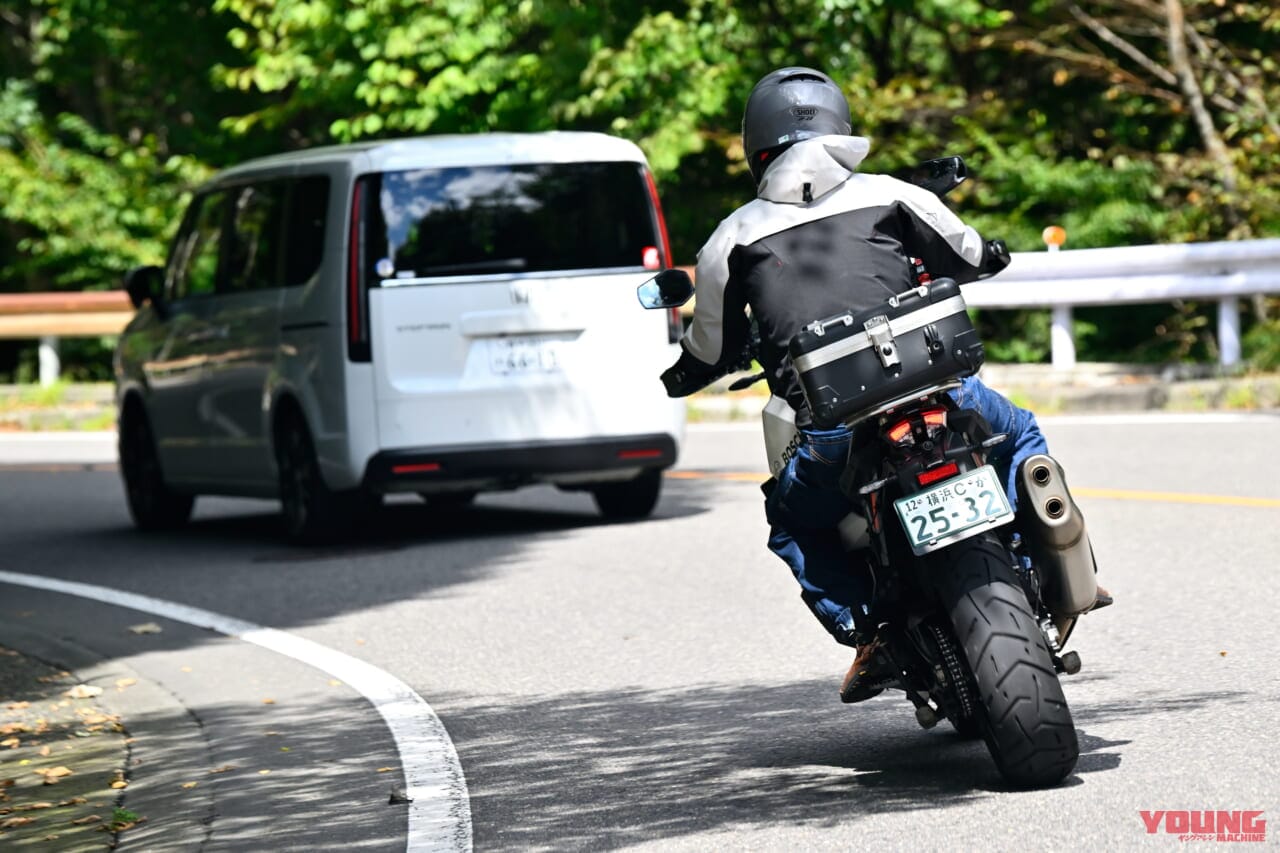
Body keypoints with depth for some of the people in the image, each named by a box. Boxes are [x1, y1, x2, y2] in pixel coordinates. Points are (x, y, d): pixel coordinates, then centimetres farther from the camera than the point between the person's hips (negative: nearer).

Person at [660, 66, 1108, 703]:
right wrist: (990, 254, 49)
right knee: (1019, 436, 32)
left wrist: (672, 379, 41)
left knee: (791, 521, 30)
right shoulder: (887, 195, 11)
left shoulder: (733, 239, 10)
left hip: (828, 432, -1)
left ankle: (868, 630, 9)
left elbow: (710, 354, 18)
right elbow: (969, 258, 24)